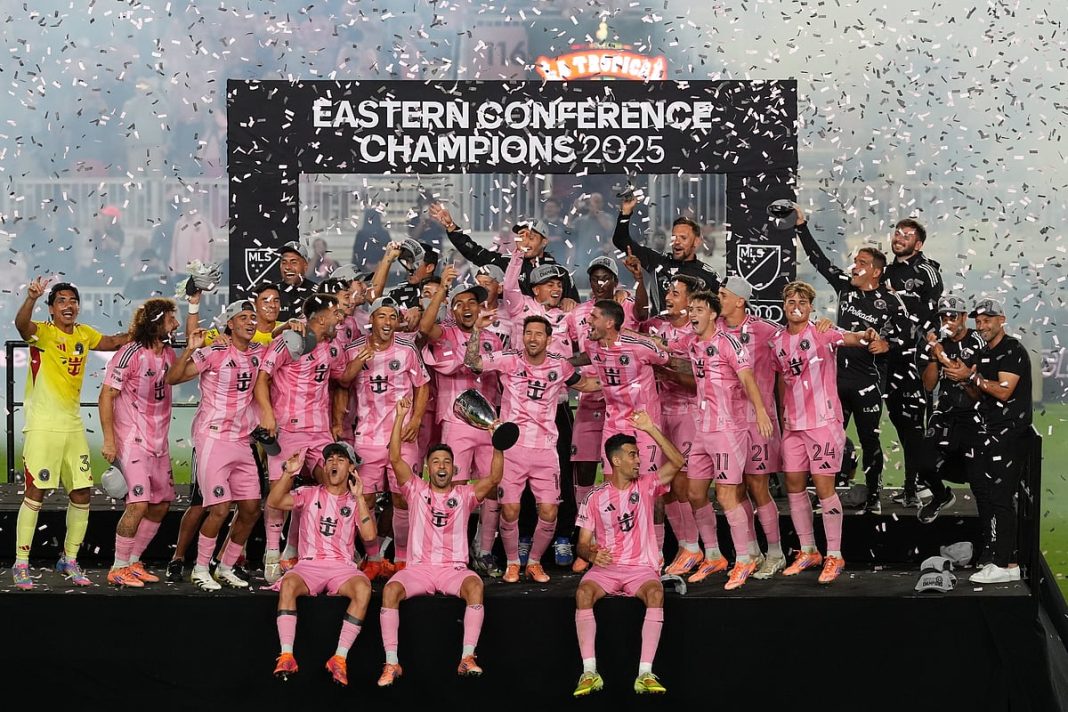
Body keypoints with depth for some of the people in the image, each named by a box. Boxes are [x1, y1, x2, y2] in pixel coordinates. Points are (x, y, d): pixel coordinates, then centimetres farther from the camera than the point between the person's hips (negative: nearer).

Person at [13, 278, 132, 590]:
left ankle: (69, 561, 21)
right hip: (42, 426, -6)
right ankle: (21, 564, 2)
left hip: (73, 426, 6)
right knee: (35, 493, -6)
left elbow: (113, 342, 26)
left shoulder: (84, 334, 9)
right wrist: (31, 298, -49)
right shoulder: (42, 332, -8)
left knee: (82, 494, 6)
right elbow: (21, 324, -30)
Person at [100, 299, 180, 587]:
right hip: (133, 441, -8)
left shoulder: (168, 353, 10)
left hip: (159, 442, 9)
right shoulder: (131, 354, -13)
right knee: (139, 503, -17)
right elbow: (106, 396, -13)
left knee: (161, 504, 10)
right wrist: (109, 441, -17)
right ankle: (119, 568, -5)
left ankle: (133, 562, 21)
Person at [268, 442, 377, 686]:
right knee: (288, 584, -34)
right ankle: (286, 656, -35)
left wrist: (359, 497, -6)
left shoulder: (354, 502, 15)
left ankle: (340, 657, -32)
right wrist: (288, 473, -14)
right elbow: (273, 502, -2)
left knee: (363, 588, -33)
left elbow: (369, 535, -2)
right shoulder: (309, 494, 13)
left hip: (343, 566, 0)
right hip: (310, 564, 0)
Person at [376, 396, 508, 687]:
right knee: (390, 590, -29)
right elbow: (395, 459, 0)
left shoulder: (464, 495, 12)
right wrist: (400, 418, -8)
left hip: (454, 568, 0)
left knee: (475, 586, -33)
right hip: (419, 566, 0)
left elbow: (494, 478, -2)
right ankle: (391, 663, -26)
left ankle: (467, 658, -34)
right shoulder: (417, 490, 12)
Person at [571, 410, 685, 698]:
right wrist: (592, 555, -16)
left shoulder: (646, 485, 8)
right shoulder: (595, 497, 7)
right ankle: (589, 672, -34)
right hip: (605, 567, 0)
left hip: (642, 567, 0)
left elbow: (676, 462, -5)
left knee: (655, 593, -34)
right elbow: (583, 543, 8)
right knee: (583, 593, -32)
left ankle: (645, 673, -37)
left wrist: (650, 429, -12)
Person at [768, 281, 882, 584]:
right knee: (794, 486, 8)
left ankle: (834, 556, 3)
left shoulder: (822, 332, -8)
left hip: (824, 421, -6)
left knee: (824, 486, -6)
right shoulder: (777, 342, 7)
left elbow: (848, 337, -28)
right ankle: (808, 551, 22)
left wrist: (865, 336, -50)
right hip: (793, 425, 6)